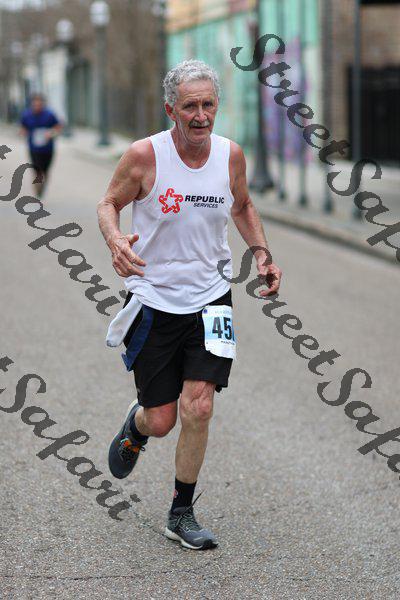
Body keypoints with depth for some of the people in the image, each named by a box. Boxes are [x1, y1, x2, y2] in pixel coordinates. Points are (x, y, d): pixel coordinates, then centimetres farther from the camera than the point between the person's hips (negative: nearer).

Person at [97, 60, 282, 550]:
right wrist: (115, 240, -21)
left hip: (209, 298, 2)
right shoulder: (144, 155, -14)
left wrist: (261, 253, 2)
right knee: (160, 421, 3)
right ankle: (135, 426, 43)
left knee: (197, 407, -10)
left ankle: (182, 514, 9)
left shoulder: (231, 155, -3)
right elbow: (108, 203, 0)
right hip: (153, 299, -2)